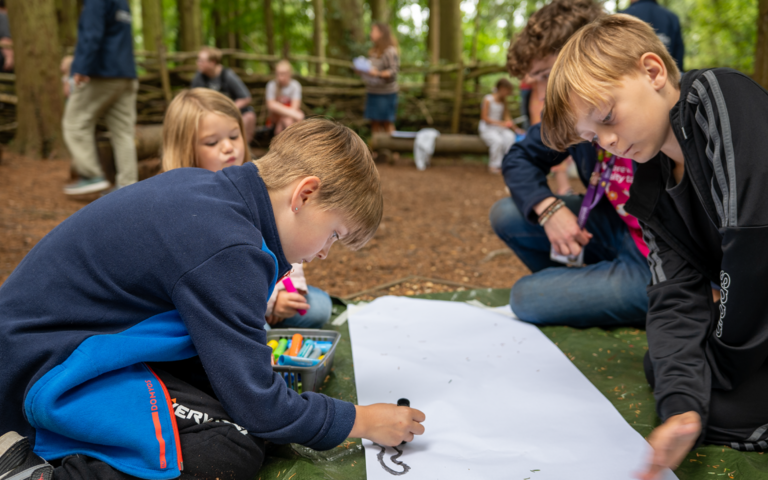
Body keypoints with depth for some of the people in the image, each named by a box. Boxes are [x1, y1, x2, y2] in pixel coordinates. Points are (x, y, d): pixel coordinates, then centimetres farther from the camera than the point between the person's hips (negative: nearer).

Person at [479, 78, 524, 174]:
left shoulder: (503, 100, 9)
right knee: (498, 140, -36)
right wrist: (501, 123, -23)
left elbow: (507, 117, 14)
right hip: (487, 128, -5)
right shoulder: (488, 99, -11)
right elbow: (485, 118, -15)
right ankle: (494, 165, -20)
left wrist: (516, 128, 4)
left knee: (510, 137, -28)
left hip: (500, 127, 5)